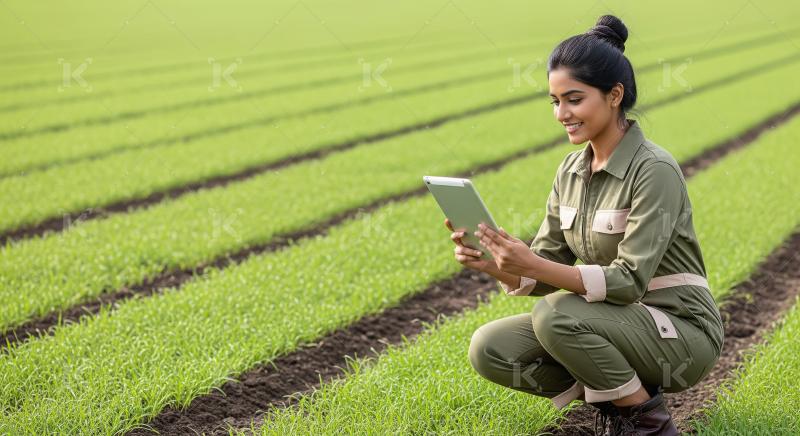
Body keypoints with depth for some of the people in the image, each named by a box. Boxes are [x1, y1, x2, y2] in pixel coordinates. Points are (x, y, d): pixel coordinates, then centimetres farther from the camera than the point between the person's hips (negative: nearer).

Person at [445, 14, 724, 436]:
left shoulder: (655, 170, -18)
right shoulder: (570, 170, 4)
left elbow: (630, 281, -24)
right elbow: (543, 274, 1)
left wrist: (533, 266, -34)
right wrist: (492, 264, -20)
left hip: (680, 335, -7)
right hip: (615, 326, 7)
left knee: (555, 316, -31)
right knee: (489, 348, -11)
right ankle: (614, 397, 4)